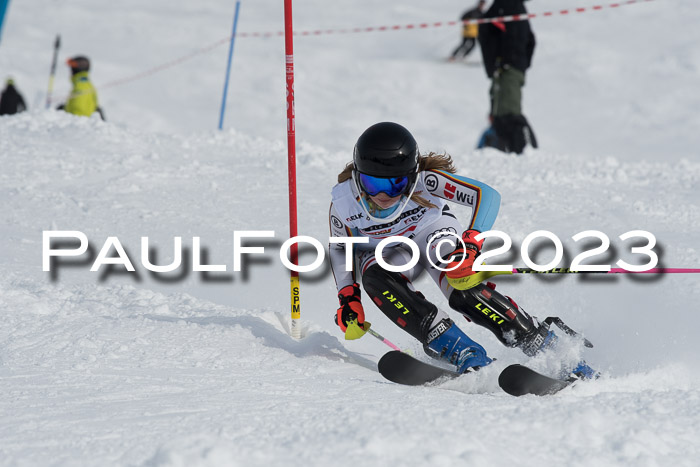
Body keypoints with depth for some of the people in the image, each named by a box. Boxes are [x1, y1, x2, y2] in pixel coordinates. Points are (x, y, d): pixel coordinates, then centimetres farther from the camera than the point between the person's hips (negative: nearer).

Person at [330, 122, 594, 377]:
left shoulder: (424, 181, -34)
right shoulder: (343, 203, -28)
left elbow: (488, 195, -37)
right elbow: (340, 248, -8)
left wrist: (470, 244, -50)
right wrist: (348, 298, -19)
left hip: (432, 231, -2)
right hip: (387, 252, 2)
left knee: (463, 289, -30)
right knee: (374, 277, -33)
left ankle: (550, 346, -16)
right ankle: (460, 351, -36)